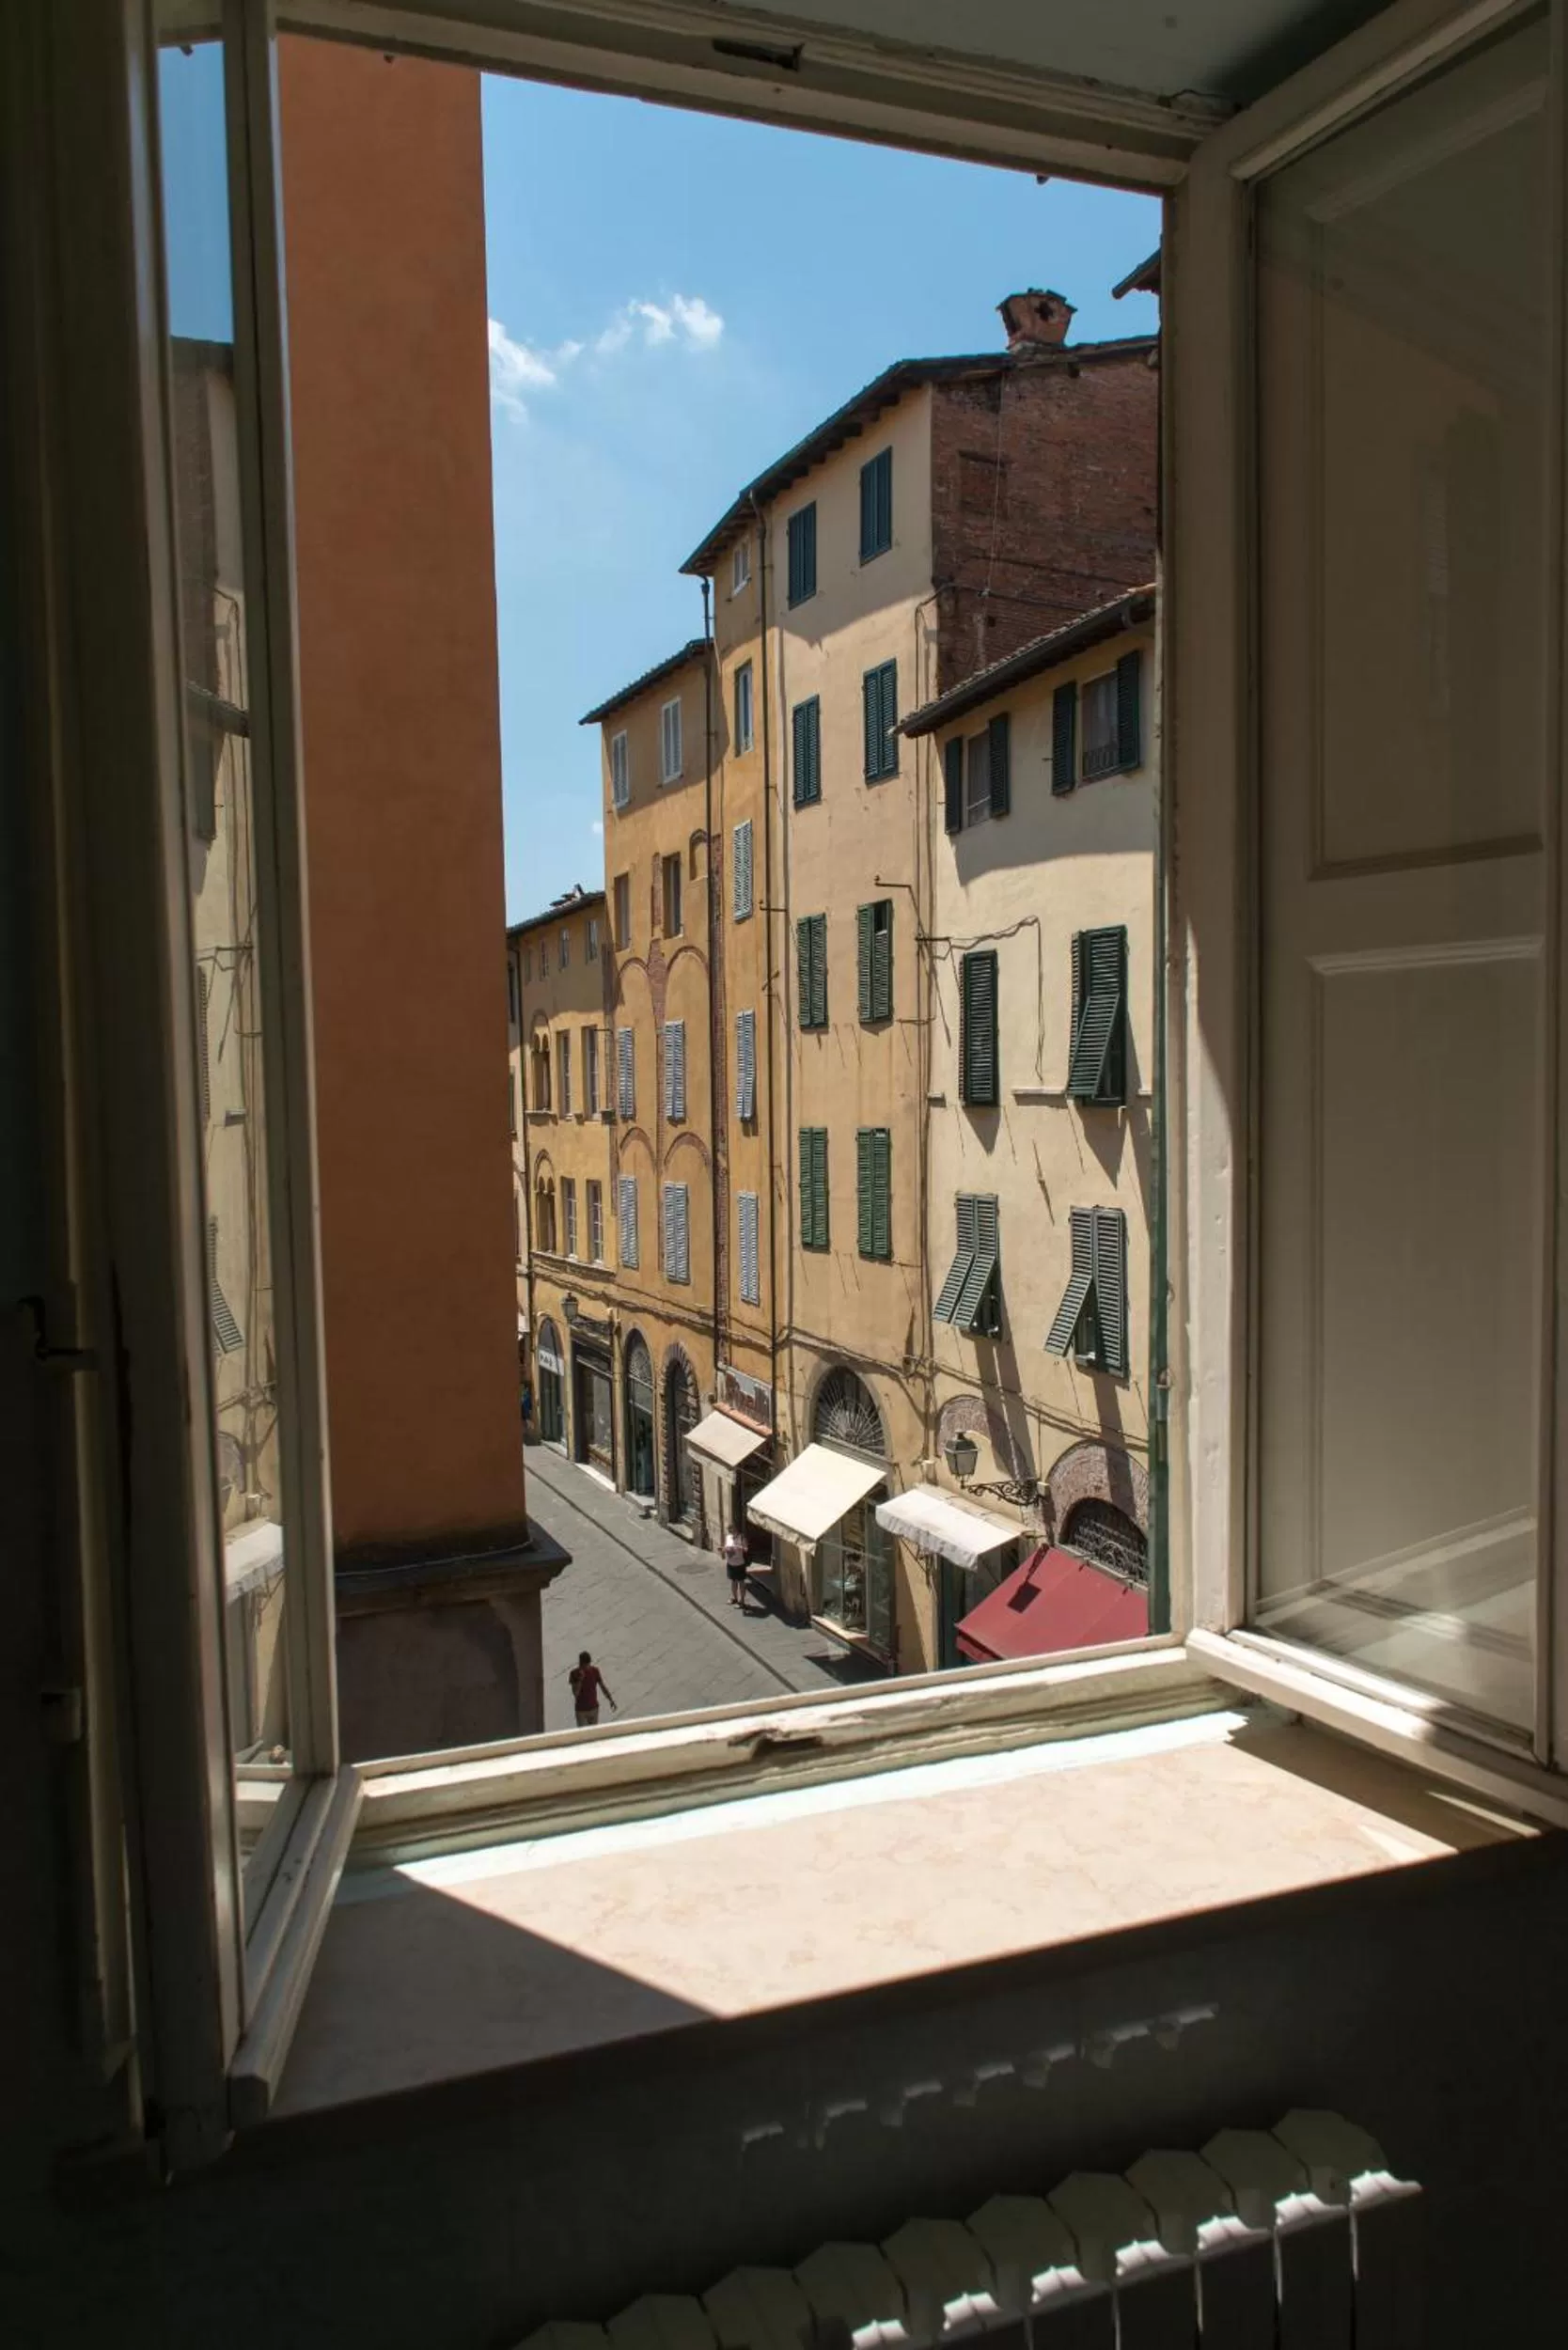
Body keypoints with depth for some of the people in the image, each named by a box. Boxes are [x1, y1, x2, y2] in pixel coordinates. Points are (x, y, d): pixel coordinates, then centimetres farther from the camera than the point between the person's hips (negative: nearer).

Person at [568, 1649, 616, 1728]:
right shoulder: (574, 1673, -15)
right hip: (581, 1710, -3)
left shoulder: (595, 1671, -7)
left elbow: (603, 1686, 1)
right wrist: (580, 1679, -34)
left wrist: (611, 1701, -4)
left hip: (594, 1708, 3)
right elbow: (575, 1693, -21)